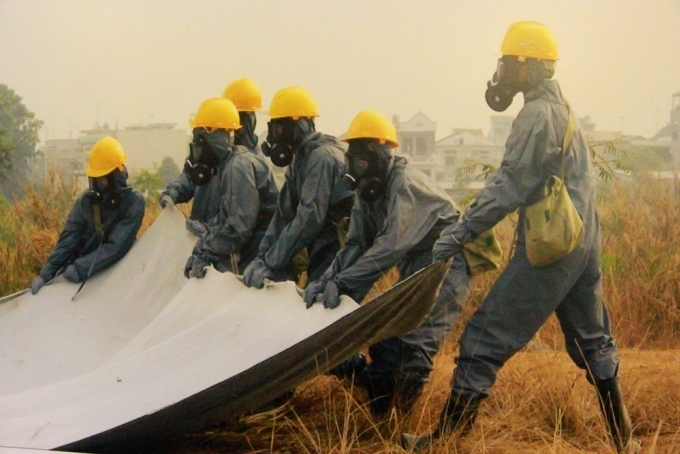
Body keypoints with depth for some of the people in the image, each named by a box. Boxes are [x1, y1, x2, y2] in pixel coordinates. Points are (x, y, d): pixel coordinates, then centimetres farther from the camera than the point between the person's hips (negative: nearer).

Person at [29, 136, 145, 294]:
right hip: (79, 270, 3)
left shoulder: (134, 201, -16)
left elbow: (116, 246, -24)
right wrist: (46, 273, -21)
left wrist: (81, 268, -31)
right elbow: (68, 239, -9)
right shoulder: (86, 199, -4)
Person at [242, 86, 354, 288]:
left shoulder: (322, 156, -16)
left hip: (336, 253, -9)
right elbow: (284, 213, 11)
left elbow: (310, 217, -23)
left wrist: (271, 263, -22)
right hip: (321, 253, 9)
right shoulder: (300, 158, 14)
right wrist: (263, 257, -1)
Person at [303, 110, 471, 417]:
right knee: (383, 337, 7)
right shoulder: (367, 190, 5)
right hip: (414, 272, 10)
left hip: (446, 267, -10)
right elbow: (356, 245, 1)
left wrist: (341, 282, -39)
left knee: (414, 339, -23)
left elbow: (391, 246, -33)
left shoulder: (406, 184, -23)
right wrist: (325, 281, -16)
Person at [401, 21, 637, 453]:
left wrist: (461, 232, -20)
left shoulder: (537, 115, -13)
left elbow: (509, 186, -20)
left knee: (485, 337, -5)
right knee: (592, 340, 19)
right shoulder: (563, 110, 17)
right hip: (584, 242, 10)